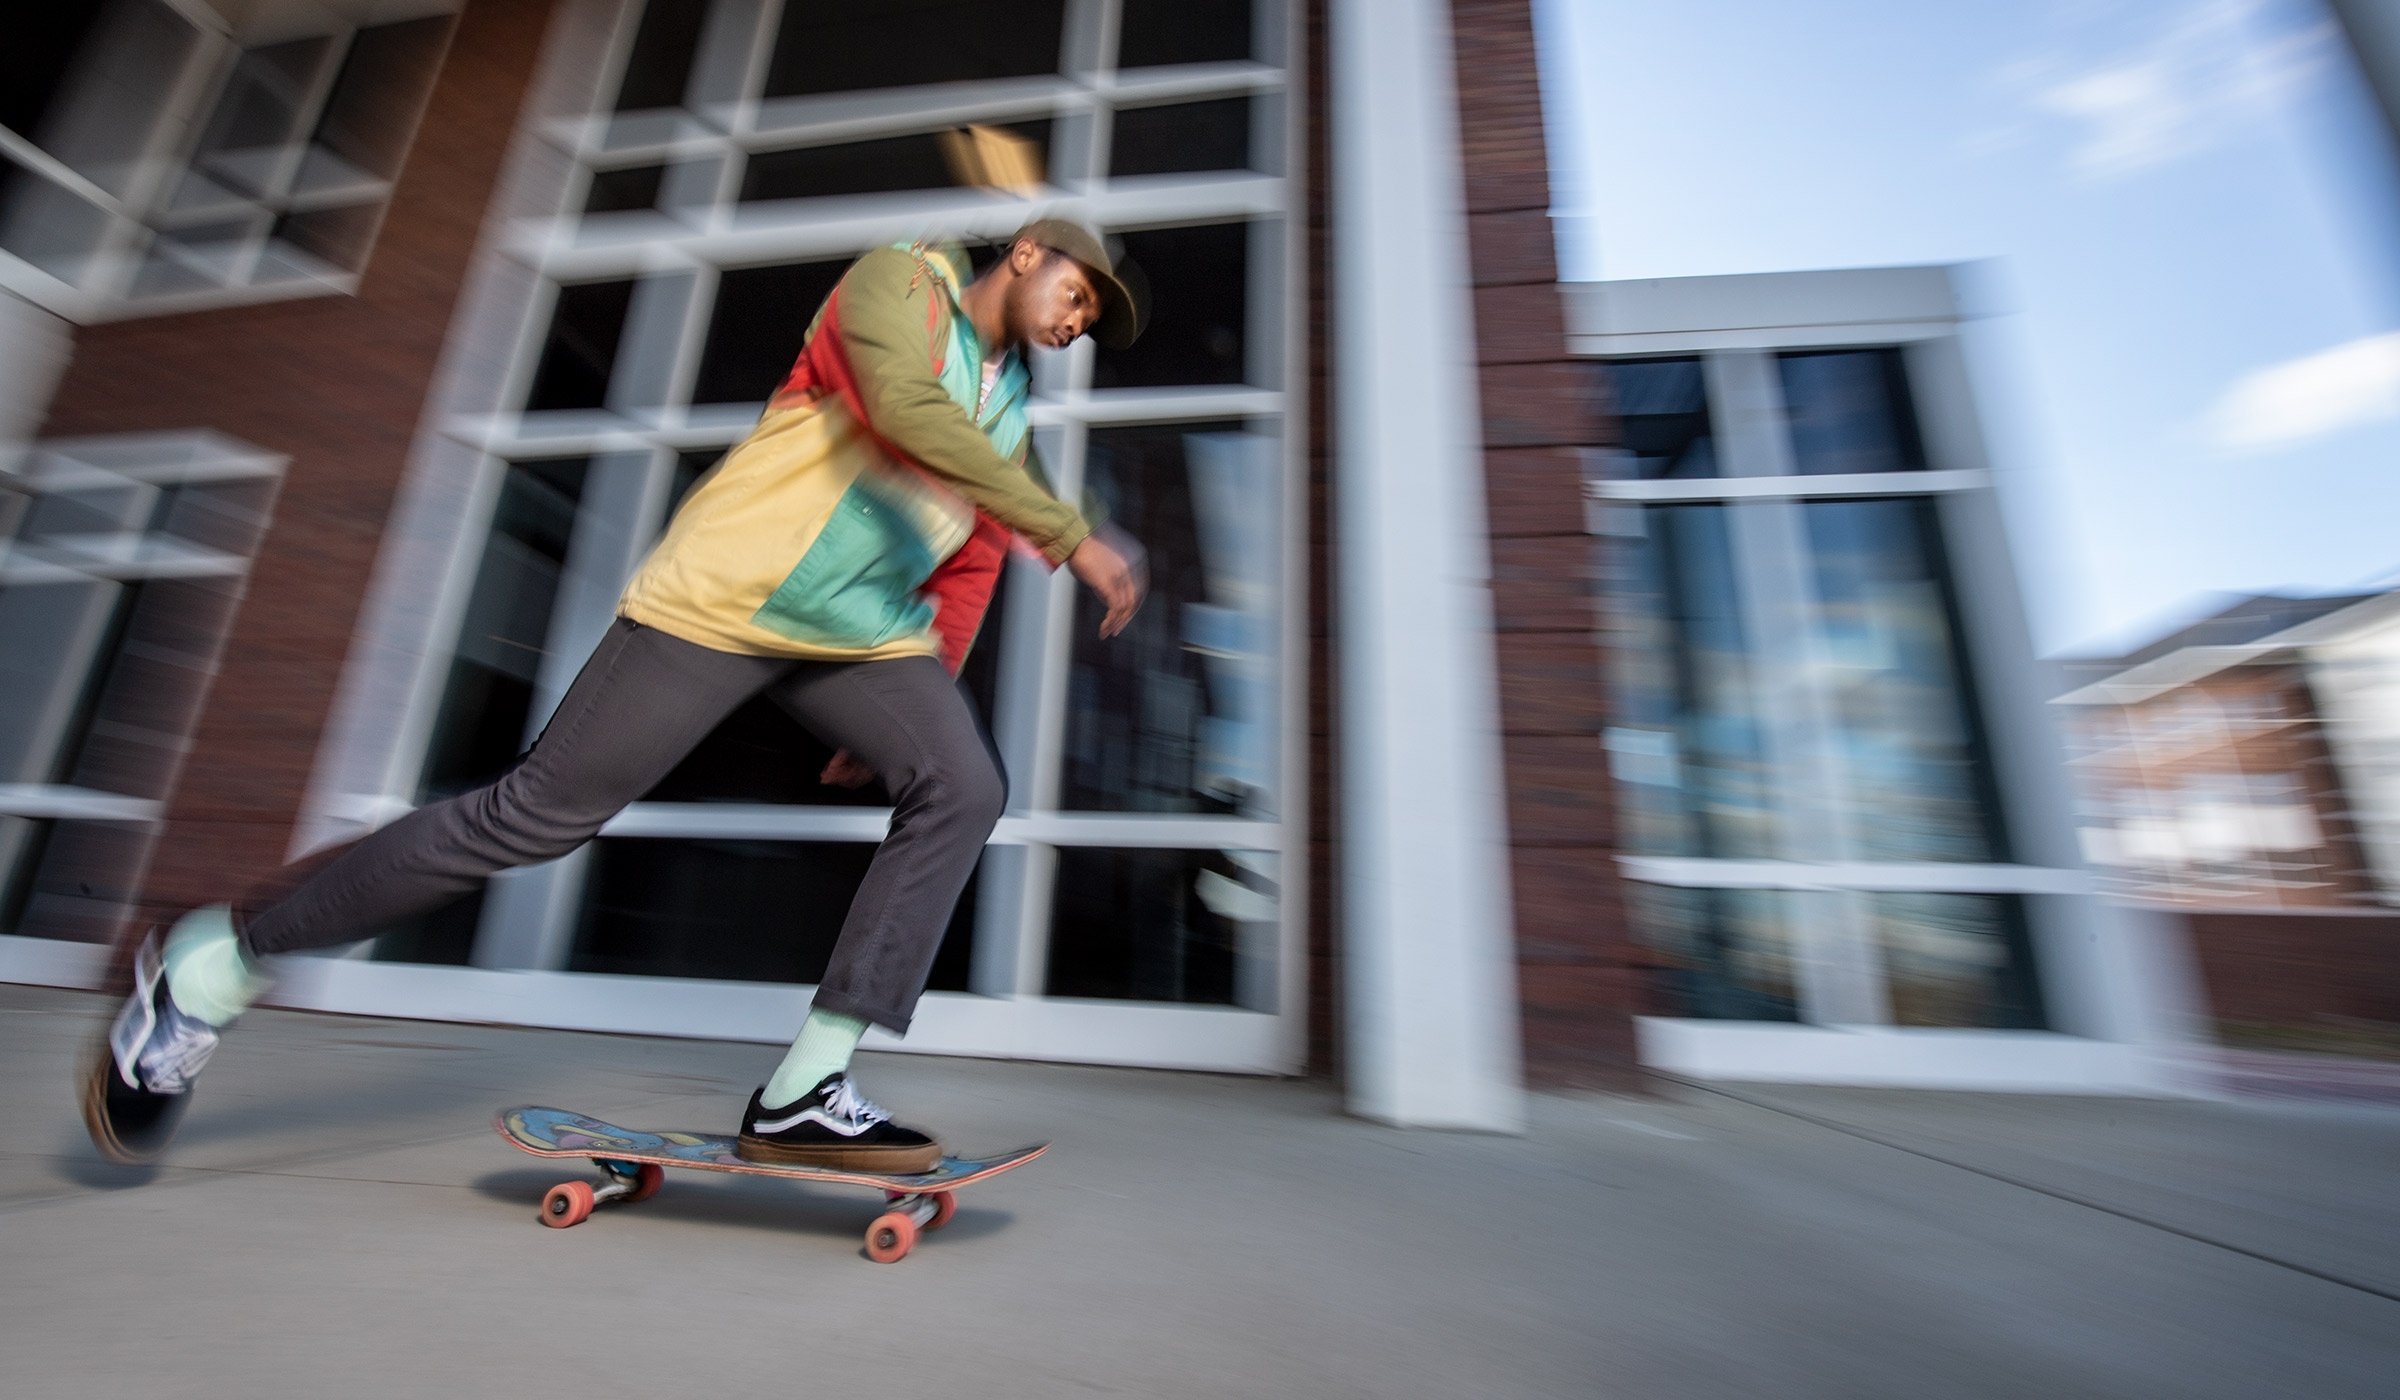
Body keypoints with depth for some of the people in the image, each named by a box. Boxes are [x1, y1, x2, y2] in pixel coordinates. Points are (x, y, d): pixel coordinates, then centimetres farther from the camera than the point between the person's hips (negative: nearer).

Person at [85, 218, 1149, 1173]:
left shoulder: (1011, 419, 21)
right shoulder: (899, 279, 1)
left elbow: (968, 572, 18)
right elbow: (905, 406, -23)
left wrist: (900, 720, 14)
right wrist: (1073, 535, -23)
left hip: (860, 638, 7)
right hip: (716, 604, -6)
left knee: (961, 787, -14)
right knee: (536, 817, -7)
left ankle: (800, 1096, -11)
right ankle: (210, 960, 19)